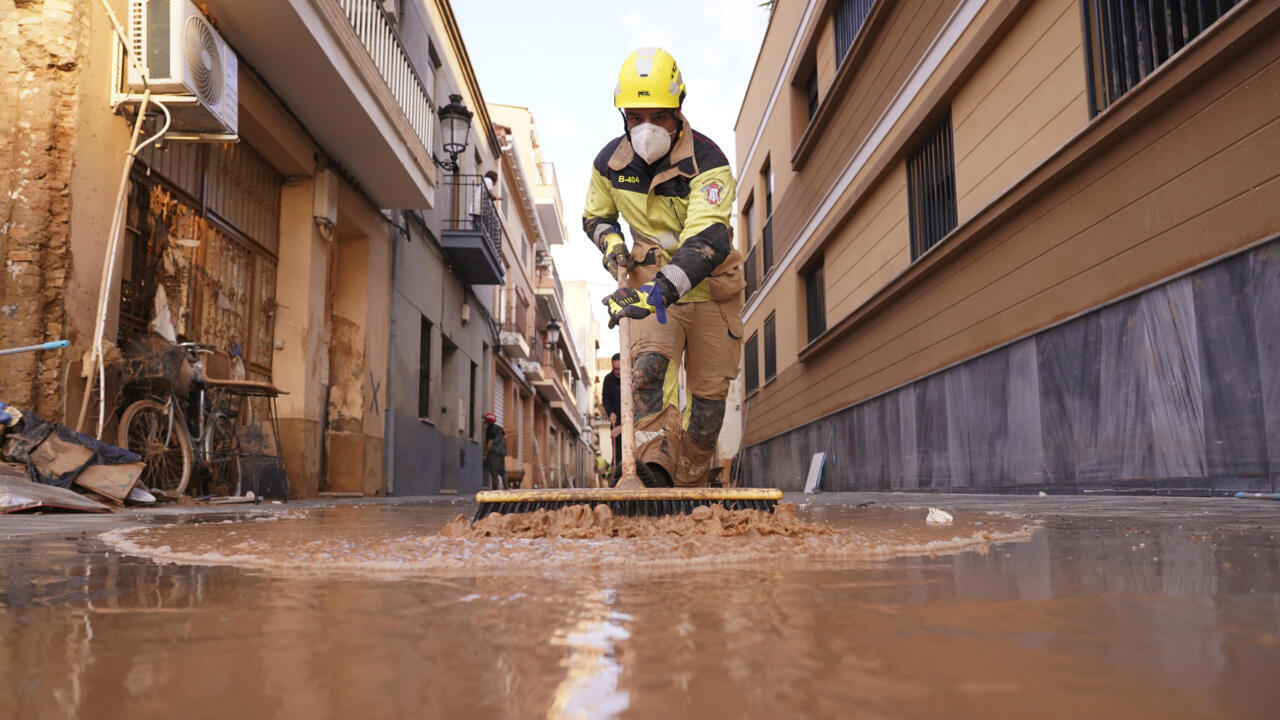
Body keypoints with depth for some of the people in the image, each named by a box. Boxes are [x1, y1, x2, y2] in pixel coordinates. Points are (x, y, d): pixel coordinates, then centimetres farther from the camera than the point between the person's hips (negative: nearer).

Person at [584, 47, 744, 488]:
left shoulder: (707, 162, -22)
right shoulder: (610, 162, -5)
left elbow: (709, 241, -37)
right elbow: (595, 216, 16)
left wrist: (659, 292, -50)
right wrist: (610, 241, -8)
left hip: (710, 290, -2)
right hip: (652, 287, 2)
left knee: (709, 393, 3)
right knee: (648, 365, -25)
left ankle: (690, 486, 20)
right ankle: (656, 461, -32)